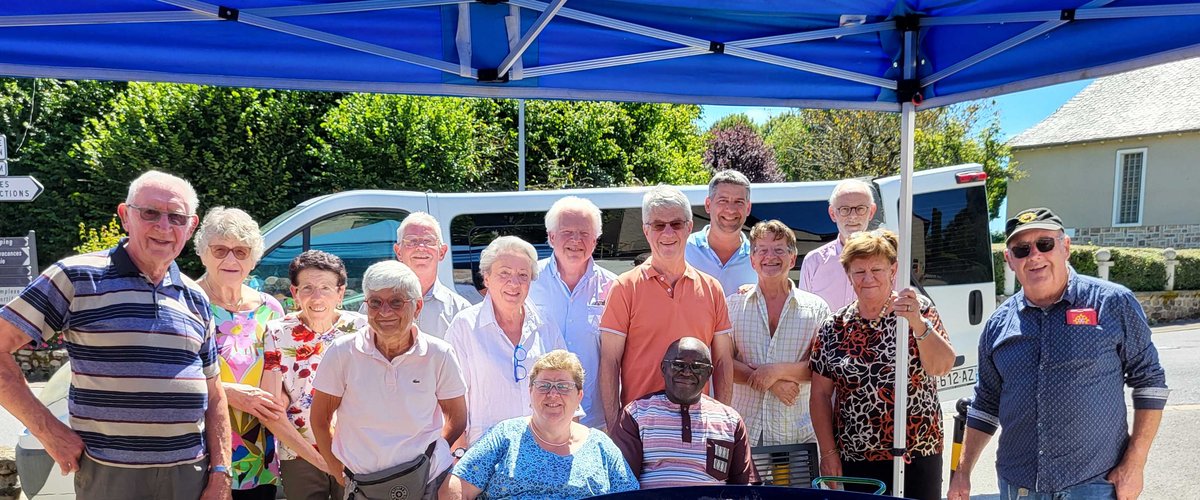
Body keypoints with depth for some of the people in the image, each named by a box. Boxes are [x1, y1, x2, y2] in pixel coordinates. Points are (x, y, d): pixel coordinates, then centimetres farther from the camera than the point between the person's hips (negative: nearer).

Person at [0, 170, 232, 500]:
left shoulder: (195, 298, 7)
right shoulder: (78, 278, -5)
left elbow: (213, 395, 10)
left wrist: (220, 473, 4)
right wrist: (48, 430, -9)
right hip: (109, 473, -3)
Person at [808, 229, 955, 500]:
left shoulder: (921, 311, -2)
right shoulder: (833, 328, 1)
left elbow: (942, 367, -17)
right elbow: (820, 395, 3)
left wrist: (918, 323, -31)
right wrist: (828, 452, -1)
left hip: (917, 457, -1)